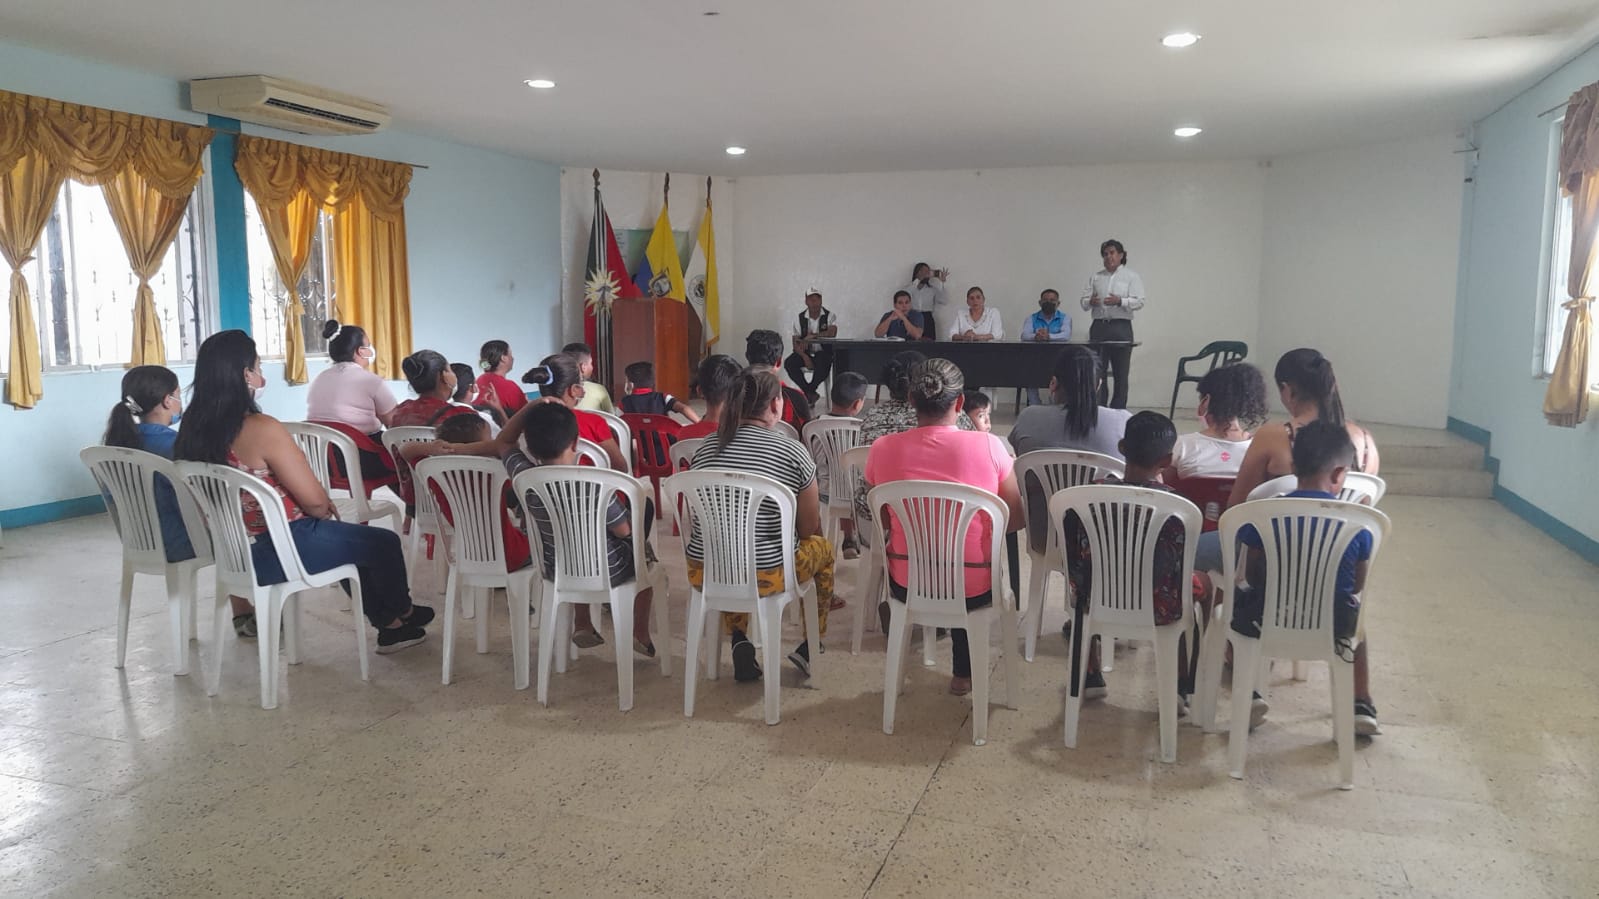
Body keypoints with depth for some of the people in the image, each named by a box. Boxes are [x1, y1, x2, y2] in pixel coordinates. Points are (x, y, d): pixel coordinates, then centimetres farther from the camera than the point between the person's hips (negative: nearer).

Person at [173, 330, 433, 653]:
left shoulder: (193, 428, -1)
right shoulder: (263, 429, -26)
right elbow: (315, 501, -21)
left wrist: (320, 507, 12)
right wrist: (326, 508, 3)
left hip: (234, 551, 8)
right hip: (277, 553, -8)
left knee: (355, 539, 28)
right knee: (384, 542, 15)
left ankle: (390, 626, 37)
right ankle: (402, 612, 41)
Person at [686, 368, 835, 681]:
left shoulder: (705, 450, 3)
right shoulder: (793, 453, -9)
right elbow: (809, 529, 1)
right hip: (765, 576, -4)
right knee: (823, 548, 26)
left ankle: (739, 642, 24)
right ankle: (812, 647, 29)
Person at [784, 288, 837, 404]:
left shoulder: (829, 315, -2)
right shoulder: (800, 318, 3)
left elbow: (832, 333, -20)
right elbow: (796, 343, 0)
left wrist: (812, 336, -25)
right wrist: (805, 357, -18)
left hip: (823, 352, -3)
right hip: (805, 352, 3)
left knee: (823, 364, -36)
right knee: (789, 363, -24)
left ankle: (808, 392, -10)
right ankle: (811, 394, -16)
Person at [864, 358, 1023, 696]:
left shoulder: (882, 450, -11)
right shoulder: (989, 446, -16)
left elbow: (883, 521, 4)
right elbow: (1016, 520, -4)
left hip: (907, 585, 1)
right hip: (974, 590, -1)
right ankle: (964, 671, 44)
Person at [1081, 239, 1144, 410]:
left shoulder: (1132, 276, 4)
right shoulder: (1096, 277, 15)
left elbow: (1139, 301, -7)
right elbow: (1084, 300, 8)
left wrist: (1120, 301, -24)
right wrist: (1090, 302, -16)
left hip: (1121, 327, -3)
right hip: (1099, 326, 3)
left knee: (1120, 375, 1)